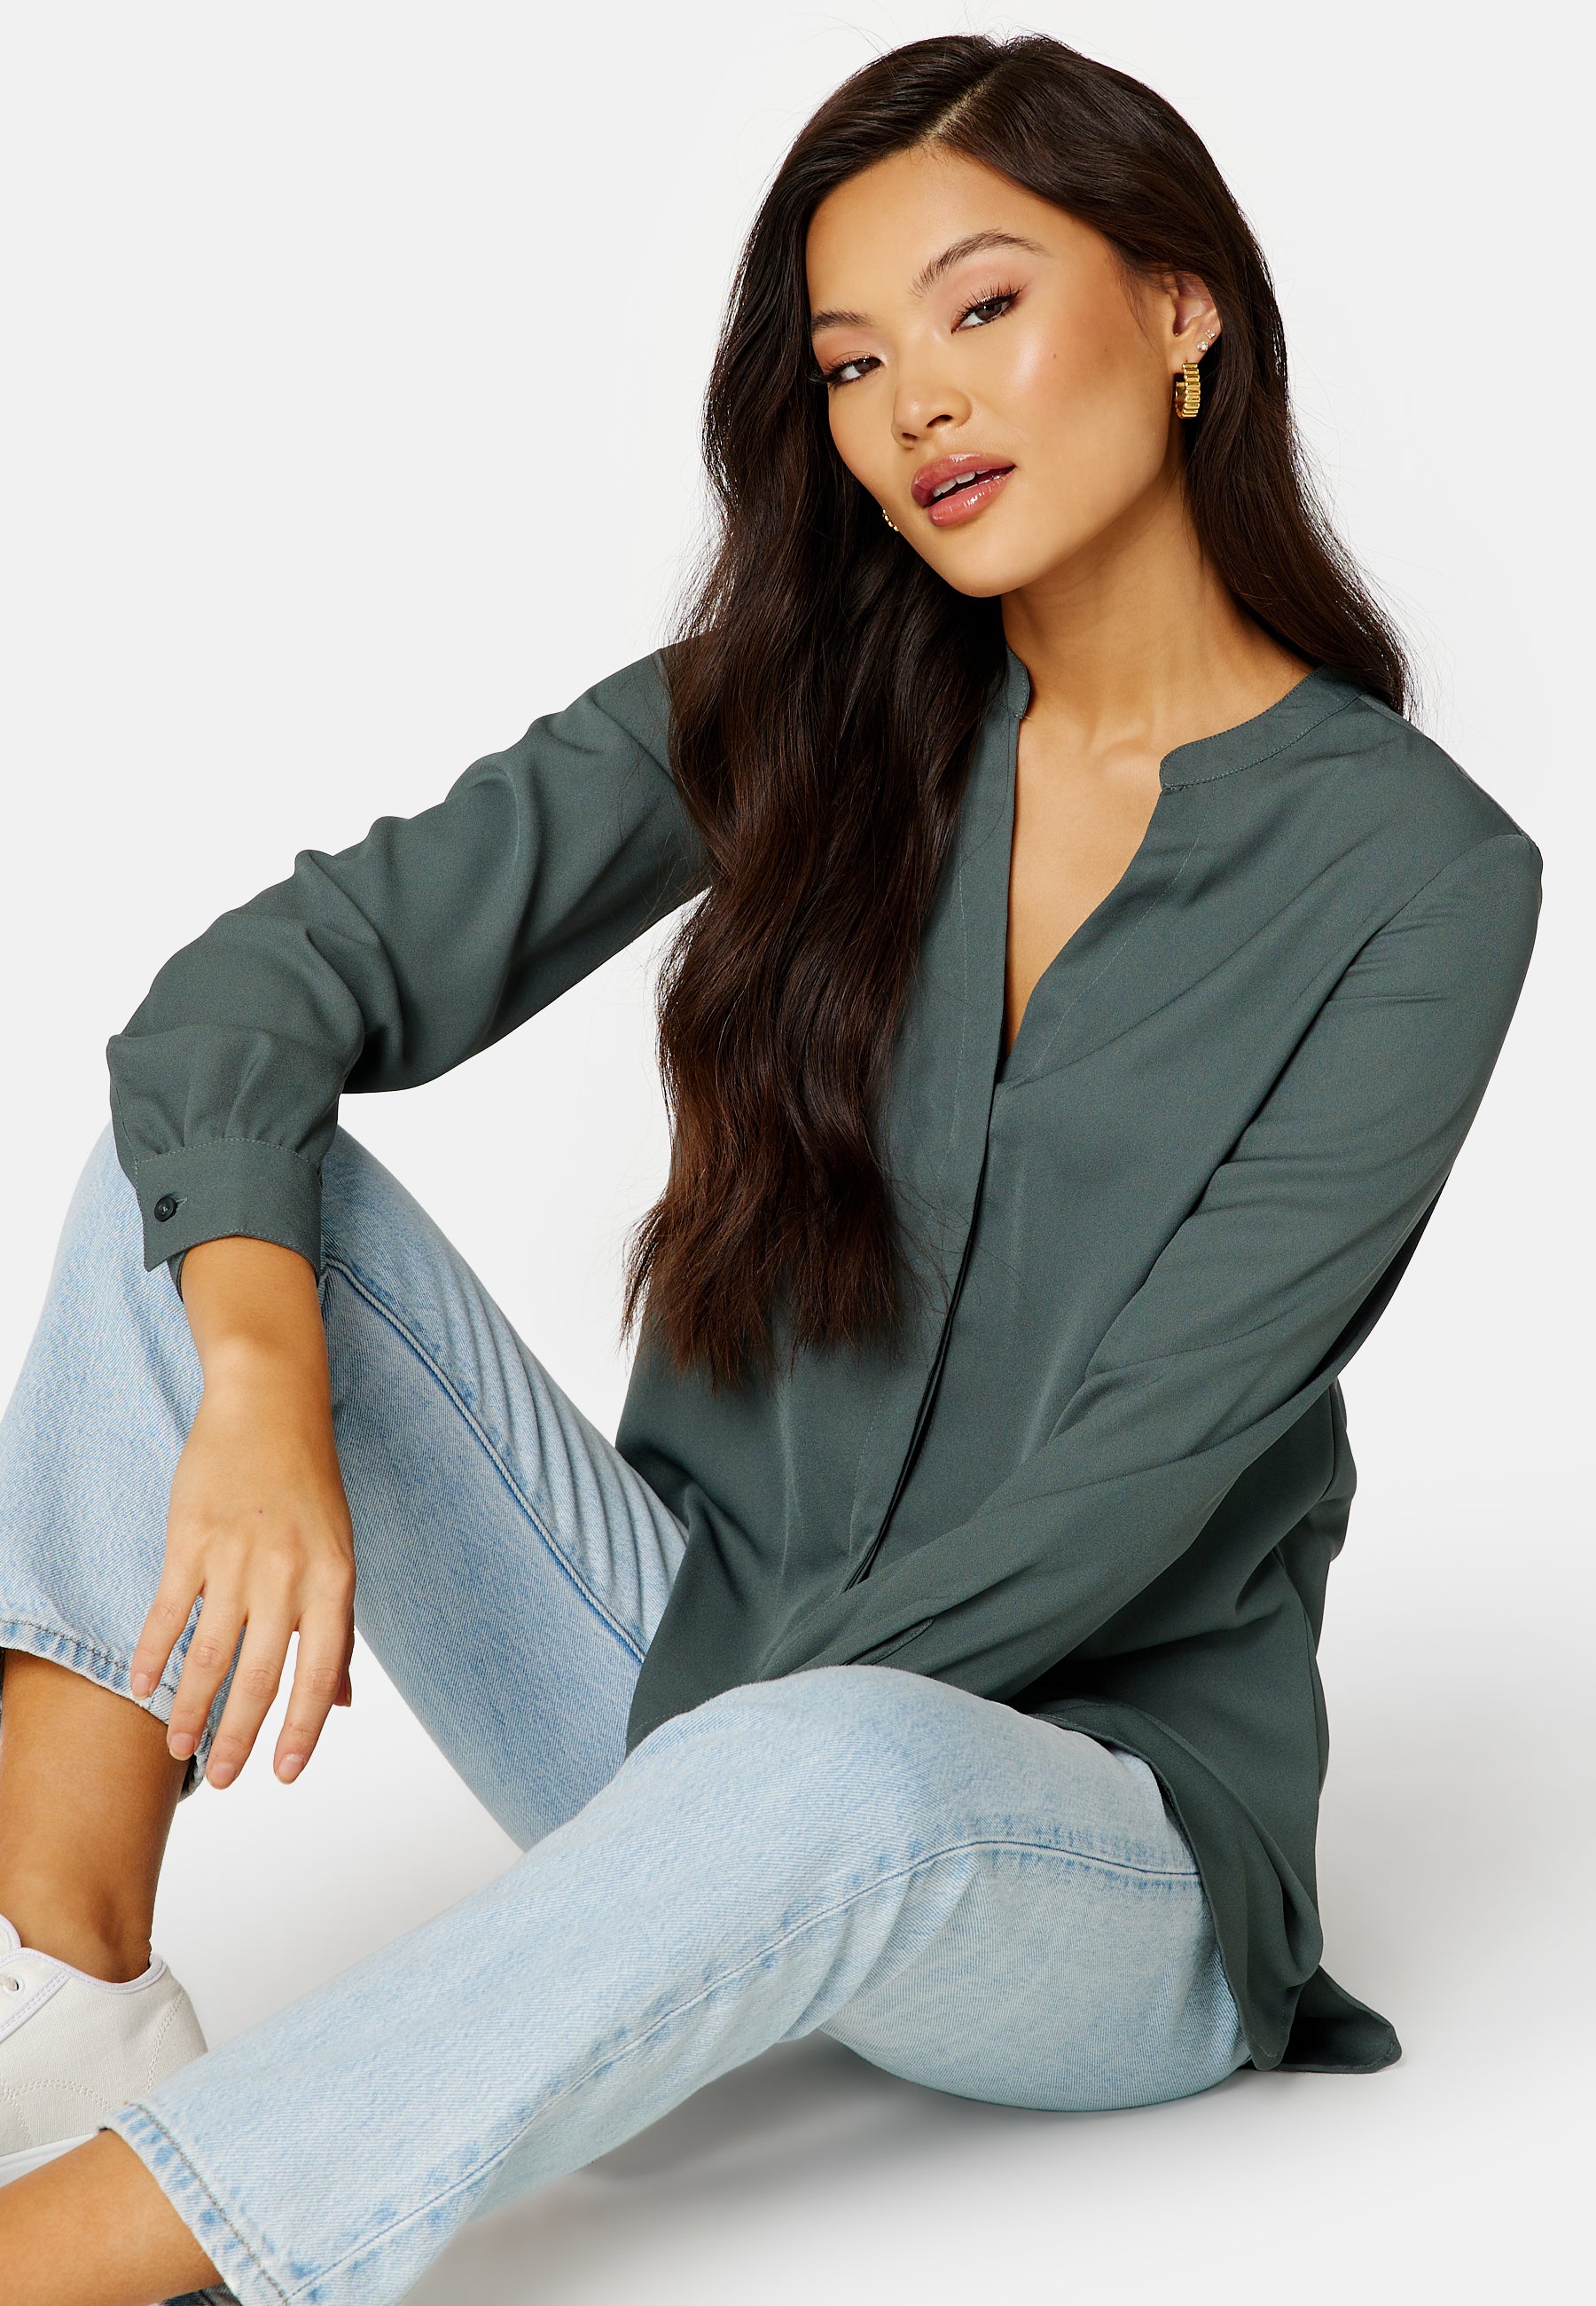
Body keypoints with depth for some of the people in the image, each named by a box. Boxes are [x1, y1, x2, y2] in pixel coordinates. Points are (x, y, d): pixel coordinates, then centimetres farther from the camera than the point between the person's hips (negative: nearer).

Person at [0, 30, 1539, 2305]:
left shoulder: (1419, 881, -10)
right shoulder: (799, 711, 2)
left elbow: (1120, 1483, -16)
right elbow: (274, 976, -7)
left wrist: (648, 1790, -19)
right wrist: (261, 1382, -26)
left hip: (1095, 1825, -3)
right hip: (698, 1676, 4)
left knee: (825, 1781, -40)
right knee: (213, 1167, -15)